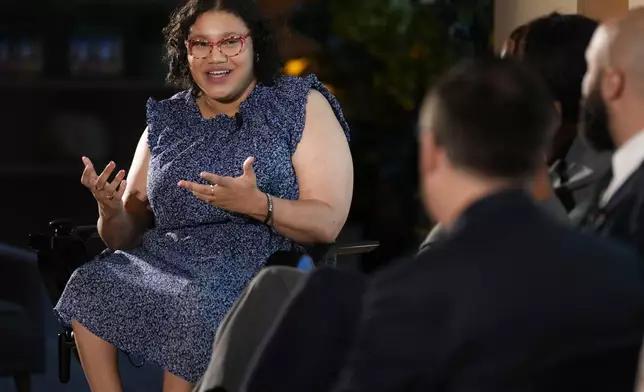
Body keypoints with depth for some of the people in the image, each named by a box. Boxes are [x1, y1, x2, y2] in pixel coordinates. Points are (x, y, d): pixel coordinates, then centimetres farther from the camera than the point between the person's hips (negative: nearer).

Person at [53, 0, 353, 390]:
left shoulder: (301, 105, 2)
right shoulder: (165, 121, 14)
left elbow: (328, 223, -8)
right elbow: (127, 236, 14)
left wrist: (257, 204, -26)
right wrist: (112, 212, -10)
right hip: (169, 263, 5)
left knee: (192, 303, -34)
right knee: (90, 286, -22)